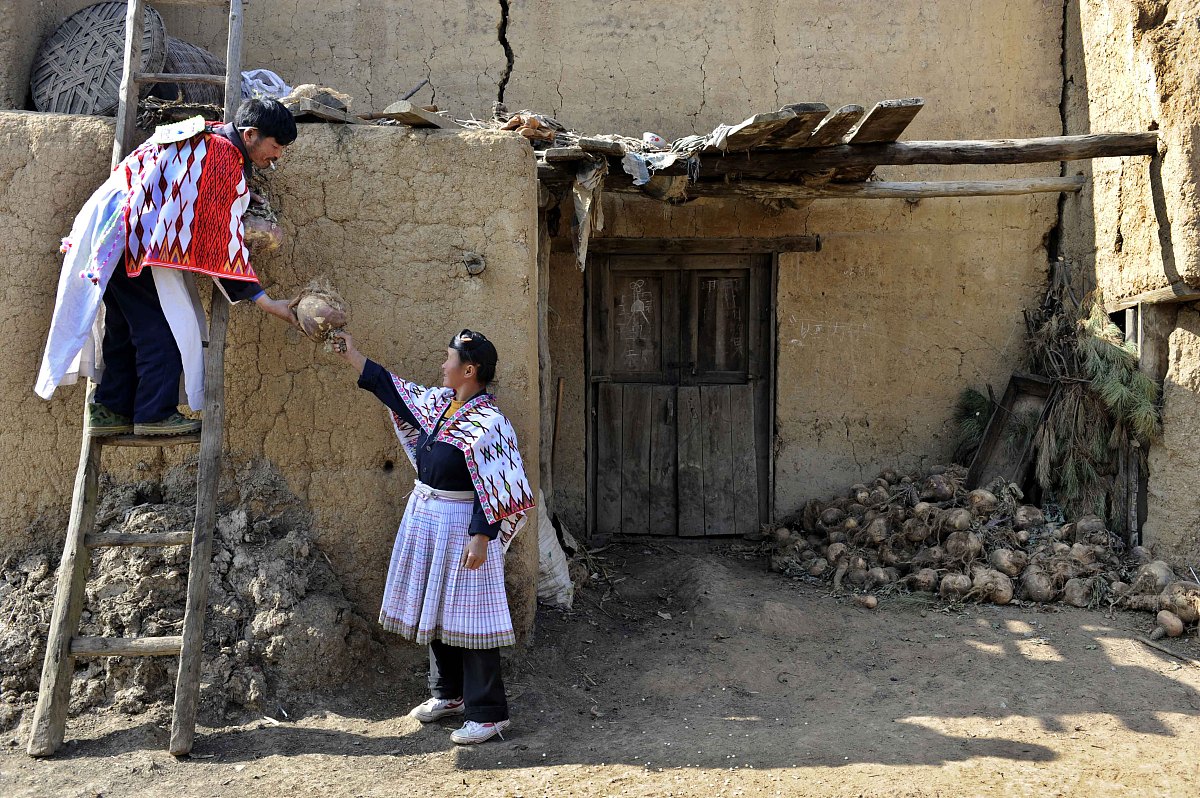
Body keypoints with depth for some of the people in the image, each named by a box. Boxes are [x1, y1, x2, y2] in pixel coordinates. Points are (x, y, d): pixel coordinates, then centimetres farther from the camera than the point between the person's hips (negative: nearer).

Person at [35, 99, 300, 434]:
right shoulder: (226, 160, -13)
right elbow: (224, 241, -13)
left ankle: (111, 410, 18)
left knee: (125, 325, 14)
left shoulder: (201, 137, 15)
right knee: (163, 326, -3)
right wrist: (266, 302, -10)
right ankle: (155, 413, 0)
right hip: (136, 243, -10)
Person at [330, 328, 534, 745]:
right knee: (435, 610, 17)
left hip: (460, 526, -9)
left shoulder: (488, 422, -18)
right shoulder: (438, 402, 7)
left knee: (467, 615, -5)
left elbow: (493, 489, -21)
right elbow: (390, 388, 20)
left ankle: (488, 713, 4)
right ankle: (449, 694, 32)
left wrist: (480, 537, -25)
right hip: (426, 520, 9)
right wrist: (351, 354, 22)